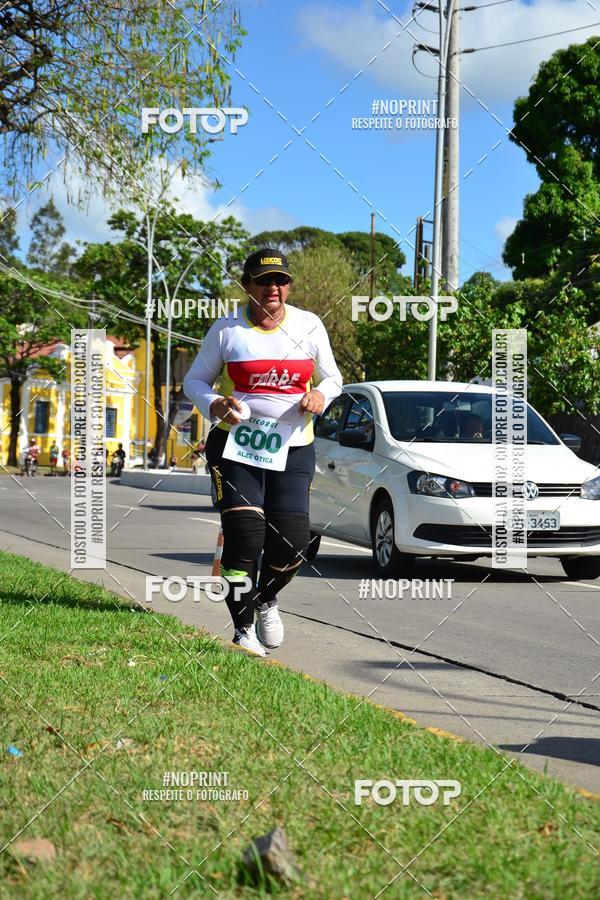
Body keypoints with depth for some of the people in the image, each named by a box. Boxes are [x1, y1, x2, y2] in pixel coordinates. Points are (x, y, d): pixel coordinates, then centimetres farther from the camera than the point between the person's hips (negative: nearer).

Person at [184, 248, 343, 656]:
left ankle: (265, 599, 27)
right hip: (236, 443, -2)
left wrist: (319, 394, -8)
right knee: (244, 532, -15)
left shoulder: (309, 325, 6)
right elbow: (195, 380, 7)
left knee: (292, 541, -6)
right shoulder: (226, 329, 1)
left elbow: (332, 378, 15)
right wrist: (214, 405, -14)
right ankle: (243, 629, -1)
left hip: (293, 449, 2)